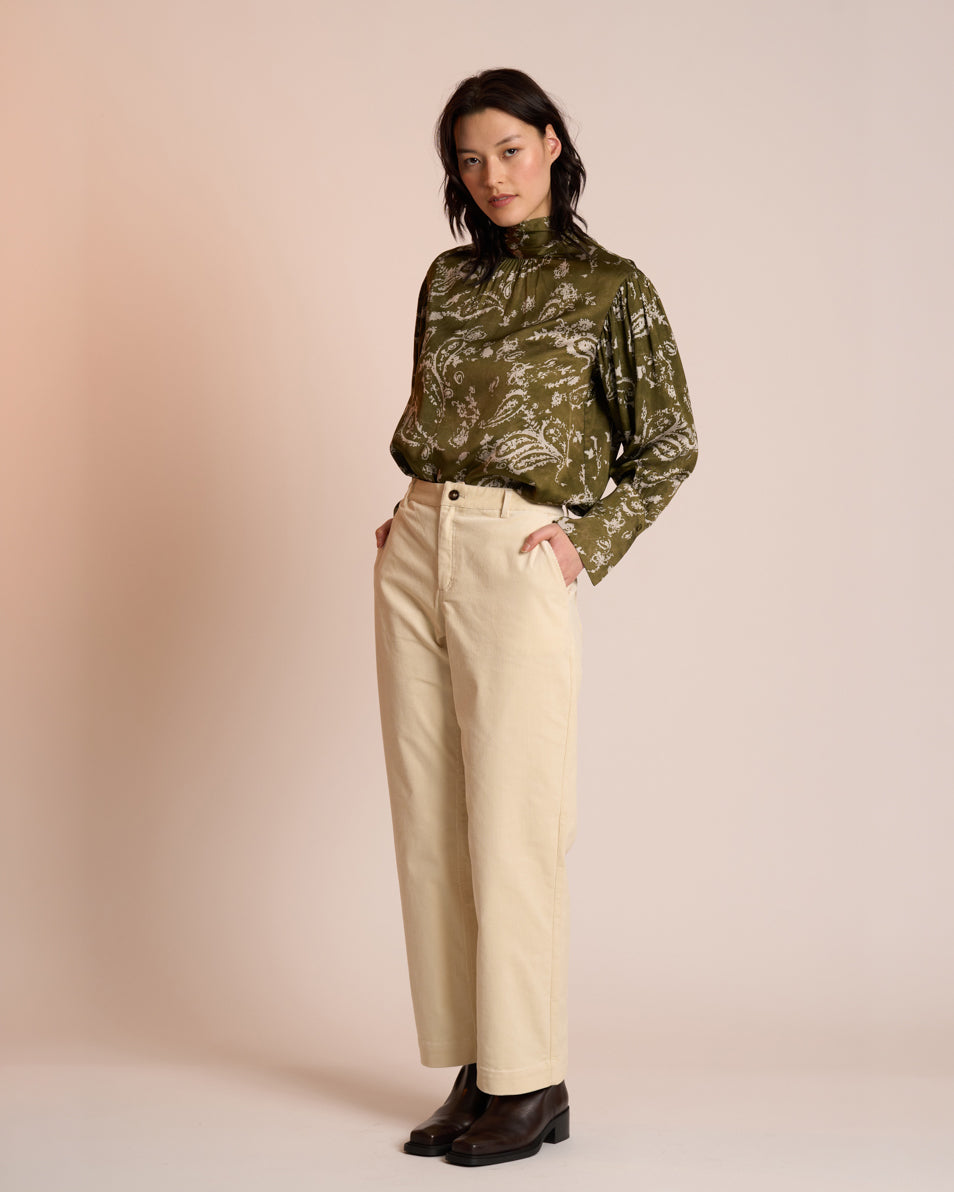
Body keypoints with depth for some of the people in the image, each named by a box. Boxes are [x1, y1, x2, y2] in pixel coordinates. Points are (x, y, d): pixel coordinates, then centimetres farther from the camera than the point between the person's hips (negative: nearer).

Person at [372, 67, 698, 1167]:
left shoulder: (610, 286, 0)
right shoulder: (448, 278, 15)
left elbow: (667, 446, 4)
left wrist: (588, 540, -5)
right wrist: (408, 518, 11)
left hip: (516, 567, -6)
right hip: (413, 557, 6)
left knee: (509, 827, -5)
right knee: (428, 825, 5)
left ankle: (529, 1086, 5)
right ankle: (474, 1075, 14)